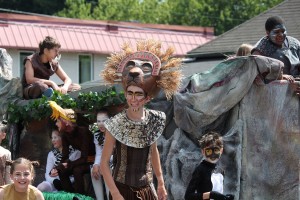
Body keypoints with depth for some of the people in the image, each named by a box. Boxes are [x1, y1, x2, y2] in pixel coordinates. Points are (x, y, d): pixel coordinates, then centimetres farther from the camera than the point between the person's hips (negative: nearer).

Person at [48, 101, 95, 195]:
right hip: (84, 160, 7)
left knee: (77, 170, -32)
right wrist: (57, 168, -23)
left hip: (94, 160, -7)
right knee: (61, 170, -10)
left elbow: (84, 158, -29)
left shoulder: (82, 131, -28)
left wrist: (68, 164, -27)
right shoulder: (65, 134, -6)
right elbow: (64, 156, -7)